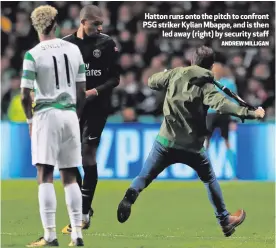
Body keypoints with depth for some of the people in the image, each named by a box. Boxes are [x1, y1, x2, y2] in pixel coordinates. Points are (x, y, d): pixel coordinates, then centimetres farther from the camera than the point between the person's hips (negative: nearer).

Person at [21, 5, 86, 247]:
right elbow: (81, 91, 9)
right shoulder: (74, 50, 5)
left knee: (45, 176, -2)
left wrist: (30, 120, 8)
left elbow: (25, 96, -9)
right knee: (70, 177, 11)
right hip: (70, 114, 4)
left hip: (46, 115, -4)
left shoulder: (33, 55, -8)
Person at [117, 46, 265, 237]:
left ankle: (130, 197, -25)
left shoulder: (175, 74, 2)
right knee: (209, 179, 20)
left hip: (166, 141, 1)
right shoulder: (205, 86, -7)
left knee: (144, 177, 7)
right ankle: (225, 220, 24)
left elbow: (152, 82, 16)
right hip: (192, 146, -1)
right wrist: (251, 113, -25)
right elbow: (221, 104, -23)